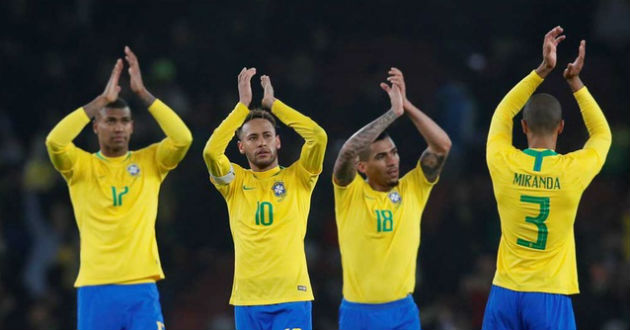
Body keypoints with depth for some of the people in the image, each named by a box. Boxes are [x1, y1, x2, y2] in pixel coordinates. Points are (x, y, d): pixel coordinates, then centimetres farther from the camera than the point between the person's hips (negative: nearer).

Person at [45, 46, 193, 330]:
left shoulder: (149, 162, 9)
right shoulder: (81, 166, 5)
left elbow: (183, 138, -8)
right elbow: (55, 141, -14)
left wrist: (142, 93, -9)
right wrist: (102, 100, -14)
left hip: (142, 286, 1)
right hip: (95, 288, -1)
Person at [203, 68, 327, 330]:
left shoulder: (297, 178, 7)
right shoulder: (235, 182, 9)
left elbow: (319, 137, -8)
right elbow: (211, 151, -10)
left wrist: (273, 104, -1)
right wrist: (243, 105, -5)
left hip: (292, 298, -2)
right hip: (247, 301, 2)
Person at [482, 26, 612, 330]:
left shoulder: (503, 163, -4)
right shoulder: (573, 170, -7)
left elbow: (502, 114, 16)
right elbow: (602, 134, 15)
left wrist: (543, 69, 15)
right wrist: (574, 81, 16)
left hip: (505, 293, 2)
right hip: (550, 297, -2)